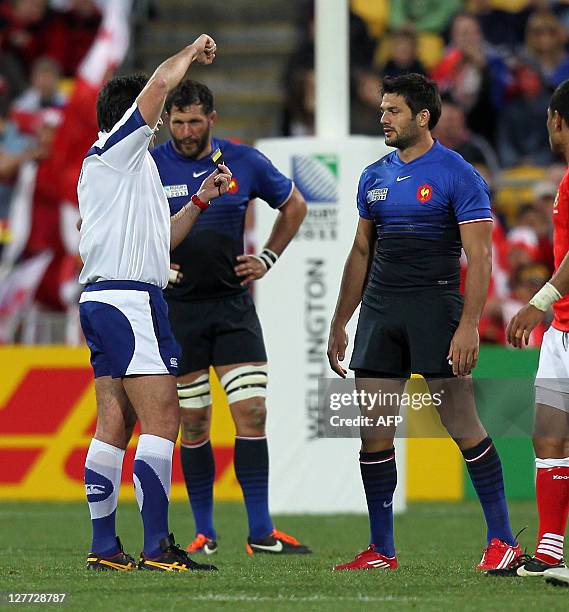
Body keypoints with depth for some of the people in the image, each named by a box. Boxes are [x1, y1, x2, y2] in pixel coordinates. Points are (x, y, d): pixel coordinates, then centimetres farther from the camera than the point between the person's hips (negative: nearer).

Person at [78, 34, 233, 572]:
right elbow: (162, 81, -13)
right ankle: (157, 547, -16)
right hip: (129, 300, -10)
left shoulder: (124, 167, 23)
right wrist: (194, 50, 4)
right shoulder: (114, 152, -5)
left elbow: (158, 238, 30)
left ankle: (103, 547, 6)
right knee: (161, 420, -12)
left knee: (114, 425, 7)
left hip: (102, 301, 10)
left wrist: (200, 200, 24)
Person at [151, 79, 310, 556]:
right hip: (177, 308, -1)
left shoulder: (244, 163, 1)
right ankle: (204, 533, 12)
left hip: (233, 304, 1)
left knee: (252, 414, -7)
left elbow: (294, 205, 18)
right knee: (193, 424, 3)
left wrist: (268, 259, 9)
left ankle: (261, 533, -3)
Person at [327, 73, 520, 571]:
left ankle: (502, 539, 2)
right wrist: (340, 322, 17)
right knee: (374, 431, 2)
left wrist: (469, 325, -18)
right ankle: (381, 550, 9)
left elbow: (479, 256, -10)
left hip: (434, 306, -6)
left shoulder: (457, 175, -6)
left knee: (461, 423, -6)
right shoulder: (374, 177, 13)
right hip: (379, 308, 6)